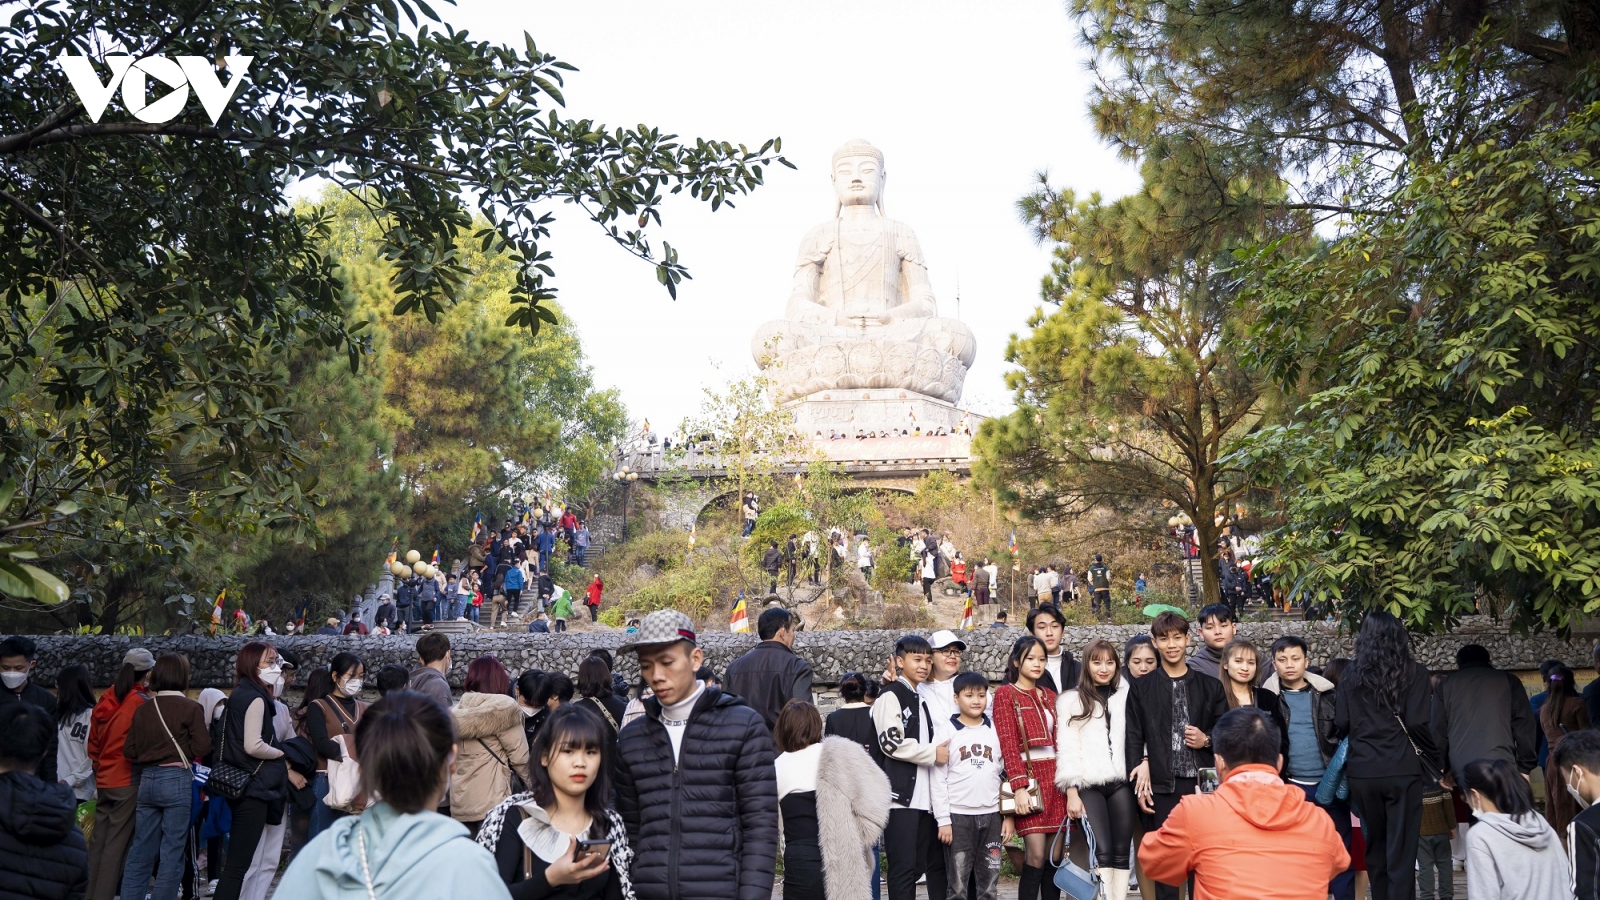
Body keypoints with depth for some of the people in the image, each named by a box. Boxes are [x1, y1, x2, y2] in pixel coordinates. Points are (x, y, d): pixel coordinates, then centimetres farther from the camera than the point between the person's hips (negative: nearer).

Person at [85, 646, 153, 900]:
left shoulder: (105, 700, 7)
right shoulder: (141, 702, -13)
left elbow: (93, 743, 14)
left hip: (104, 781, 7)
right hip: (129, 781, -7)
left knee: (99, 841, 11)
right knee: (116, 844, -3)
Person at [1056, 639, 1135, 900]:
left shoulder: (1126, 696, 14)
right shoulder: (1071, 700, 7)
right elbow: (1067, 749, 1)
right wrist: (1071, 792, -6)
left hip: (1122, 783, 2)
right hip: (1088, 785, -2)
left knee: (1122, 852, 1)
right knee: (1102, 852, -9)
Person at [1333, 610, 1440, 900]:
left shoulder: (1351, 673, 4)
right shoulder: (1414, 672, -1)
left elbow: (1340, 724, 0)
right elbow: (1418, 723, -9)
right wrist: (1433, 760, 5)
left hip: (1363, 771, 2)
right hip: (1403, 770, -2)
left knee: (1374, 846, 16)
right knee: (1401, 849, 1)